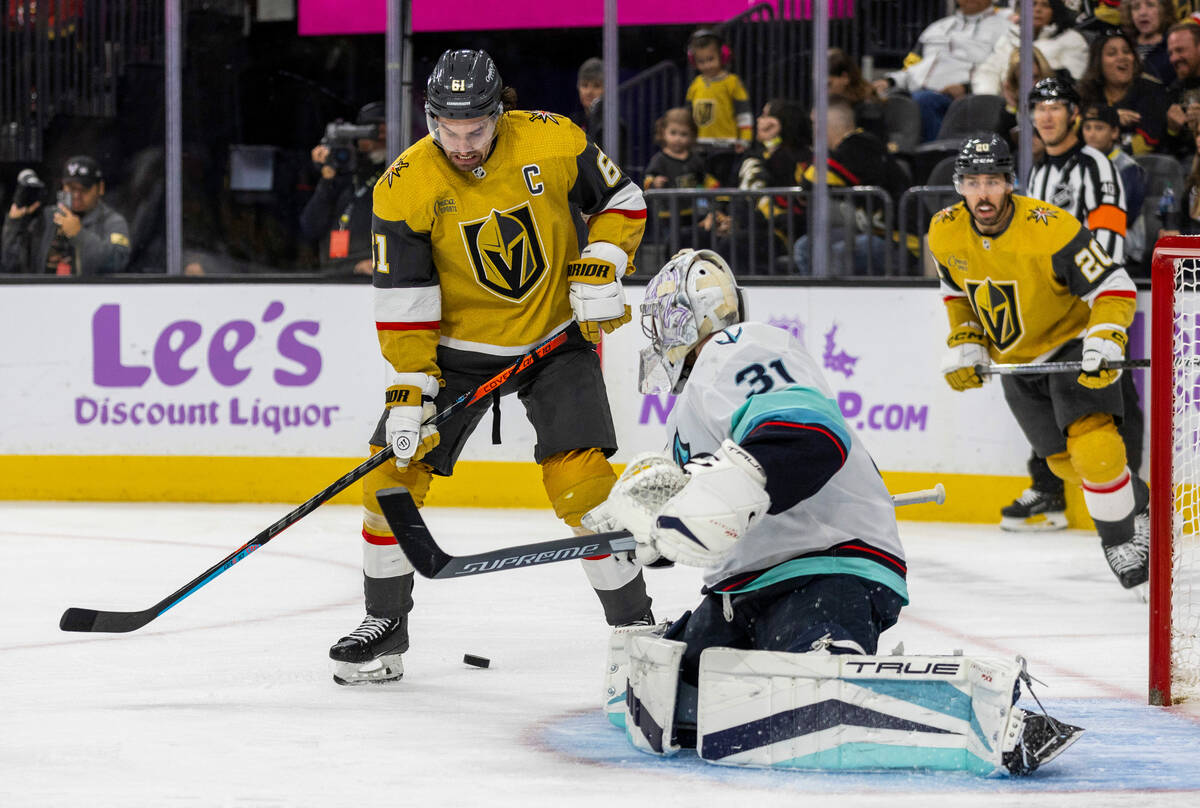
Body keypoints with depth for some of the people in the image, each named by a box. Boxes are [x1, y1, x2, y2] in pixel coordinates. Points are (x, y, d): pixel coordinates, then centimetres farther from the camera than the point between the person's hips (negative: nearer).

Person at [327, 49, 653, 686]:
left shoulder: (551, 142, -16)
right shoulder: (405, 186, -16)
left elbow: (620, 202, 1)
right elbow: (402, 302, -14)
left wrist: (598, 273, -13)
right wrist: (410, 391, -20)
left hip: (556, 337, -1)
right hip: (457, 345, 1)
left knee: (582, 482, -15)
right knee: (393, 475, -4)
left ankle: (634, 625, -1)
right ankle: (385, 627, 14)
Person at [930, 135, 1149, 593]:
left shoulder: (1050, 229, -27)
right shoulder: (945, 233, -10)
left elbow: (1115, 289, -23)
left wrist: (1105, 341, -38)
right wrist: (965, 342, -1)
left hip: (1072, 343, -6)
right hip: (1014, 361, 6)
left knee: (1093, 443, -24)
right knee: (1065, 461, 9)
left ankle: (1123, 541, -9)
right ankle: (1139, 506, 32)